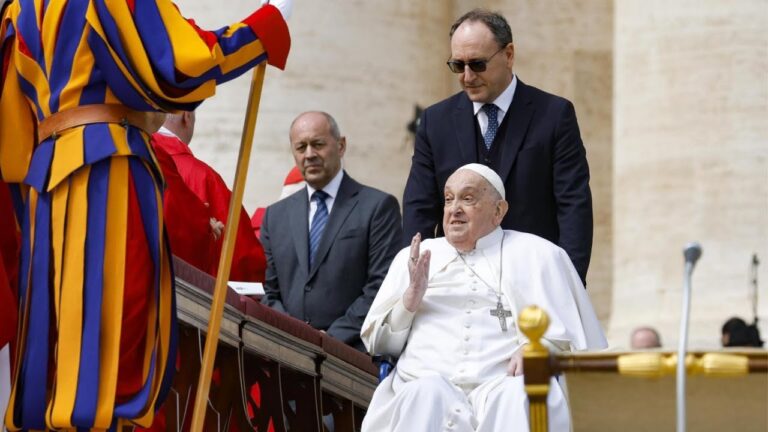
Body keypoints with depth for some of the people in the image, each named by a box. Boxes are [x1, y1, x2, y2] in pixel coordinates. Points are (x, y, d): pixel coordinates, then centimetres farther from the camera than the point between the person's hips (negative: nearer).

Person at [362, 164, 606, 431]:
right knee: (426, 395, -35)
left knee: (517, 397, -37)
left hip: (502, 382, -1)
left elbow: (569, 337, 10)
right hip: (425, 381, 1)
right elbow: (377, 344, 21)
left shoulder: (537, 255, 19)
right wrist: (410, 298, 3)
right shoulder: (413, 258, 26)